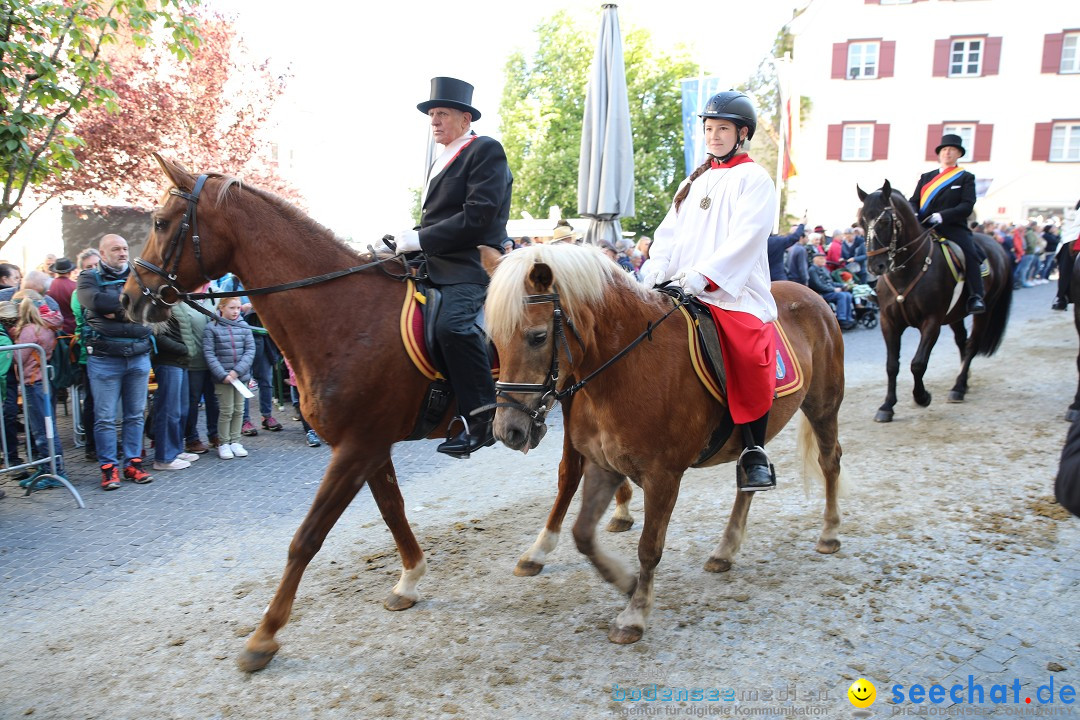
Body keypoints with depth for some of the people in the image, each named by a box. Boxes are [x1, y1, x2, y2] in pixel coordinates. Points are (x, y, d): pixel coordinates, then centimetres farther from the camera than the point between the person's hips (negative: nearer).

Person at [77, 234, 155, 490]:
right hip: (104, 358, -3)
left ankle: (133, 462, 18)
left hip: (138, 356, 3)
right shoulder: (89, 278, 3)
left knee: (136, 414, 9)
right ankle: (108, 467, 10)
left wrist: (116, 310, -12)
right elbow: (94, 301, -18)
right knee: (105, 417, 1)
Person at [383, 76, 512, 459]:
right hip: (435, 266, 10)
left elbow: (478, 216, -17)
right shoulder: (440, 162, 25)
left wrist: (420, 239, -17)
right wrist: (409, 239, 6)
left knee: (452, 323, -33)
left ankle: (482, 418, -25)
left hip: (471, 266, -10)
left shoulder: (486, 151, -4)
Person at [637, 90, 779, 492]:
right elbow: (671, 232, 15)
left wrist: (703, 276, -24)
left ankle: (754, 452, -13)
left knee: (751, 358, -28)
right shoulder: (695, 182, 23)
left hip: (737, 293, -6)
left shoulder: (754, 179, 3)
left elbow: (745, 238, -11)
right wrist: (655, 270, -5)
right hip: (684, 293, 7)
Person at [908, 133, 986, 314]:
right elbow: (914, 201, 16)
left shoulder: (966, 177, 11)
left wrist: (942, 216, -20)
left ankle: (975, 297, -30)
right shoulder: (926, 177, 22)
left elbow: (967, 206, -3)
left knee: (969, 252, -29)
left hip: (954, 227, -3)